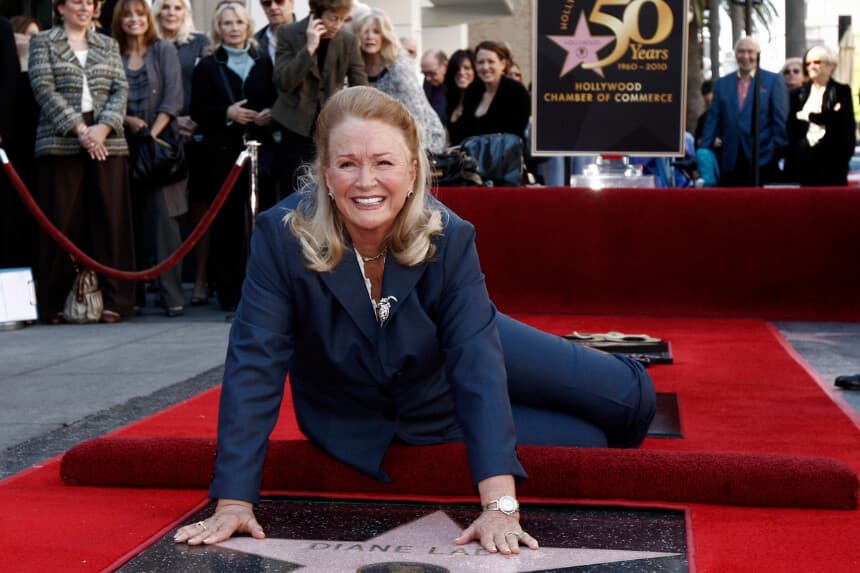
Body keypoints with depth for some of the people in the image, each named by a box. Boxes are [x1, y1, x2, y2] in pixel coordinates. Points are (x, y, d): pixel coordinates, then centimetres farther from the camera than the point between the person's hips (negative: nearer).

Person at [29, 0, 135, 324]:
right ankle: (56, 302, 4)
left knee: (109, 220, 0)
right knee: (62, 222, -3)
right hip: (60, 142, -3)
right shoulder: (43, 42, 8)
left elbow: (121, 89, 7)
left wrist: (103, 127, -10)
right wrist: (79, 129, -13)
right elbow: (44, 89, -3)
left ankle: (112, 299, 4)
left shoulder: (108, 45, 17)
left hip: (107, 142, 3)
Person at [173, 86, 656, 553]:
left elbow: (476, 361, -35)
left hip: (448, 374, 2)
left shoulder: (449, 237, -27)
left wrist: (501, 505, -43)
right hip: (373, 425, -2)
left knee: (630, 397, 0)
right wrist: (235, 502, -36)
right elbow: (255, 366, -30)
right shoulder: (282, 235, -31)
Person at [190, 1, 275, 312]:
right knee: (226, 221, -3)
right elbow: (197, 111, 2)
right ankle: (229, 293, 3)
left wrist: (271, 114, -6)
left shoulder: (264, 63, 14)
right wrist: (227, 113, -13)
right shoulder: (207, 66, 9)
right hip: (222, 152, -1)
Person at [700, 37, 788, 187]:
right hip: (731, 162, 3)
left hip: (763, 160, -3)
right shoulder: (722, 83, 14)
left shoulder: (773, 81, 4)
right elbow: (713, 119, 10)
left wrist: (777, 151, -7)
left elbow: (780, 119, 0)